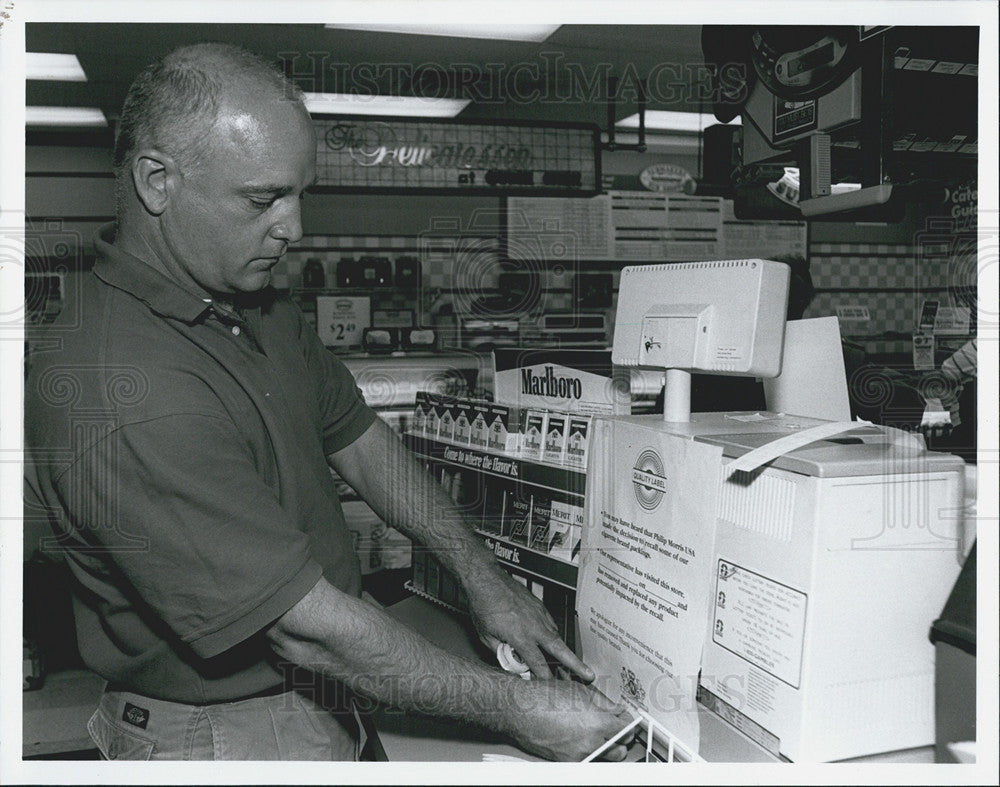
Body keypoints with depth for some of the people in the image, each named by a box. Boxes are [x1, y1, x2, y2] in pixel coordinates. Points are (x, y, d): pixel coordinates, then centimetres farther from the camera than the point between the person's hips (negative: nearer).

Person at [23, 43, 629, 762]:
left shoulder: (261, 310, -2)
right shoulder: (122, 402, -32)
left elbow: (357, 436, 5)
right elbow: (305, 626, -30)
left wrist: (483, 575, 1)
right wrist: (512, 708, -22)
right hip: (224, 737, -7)